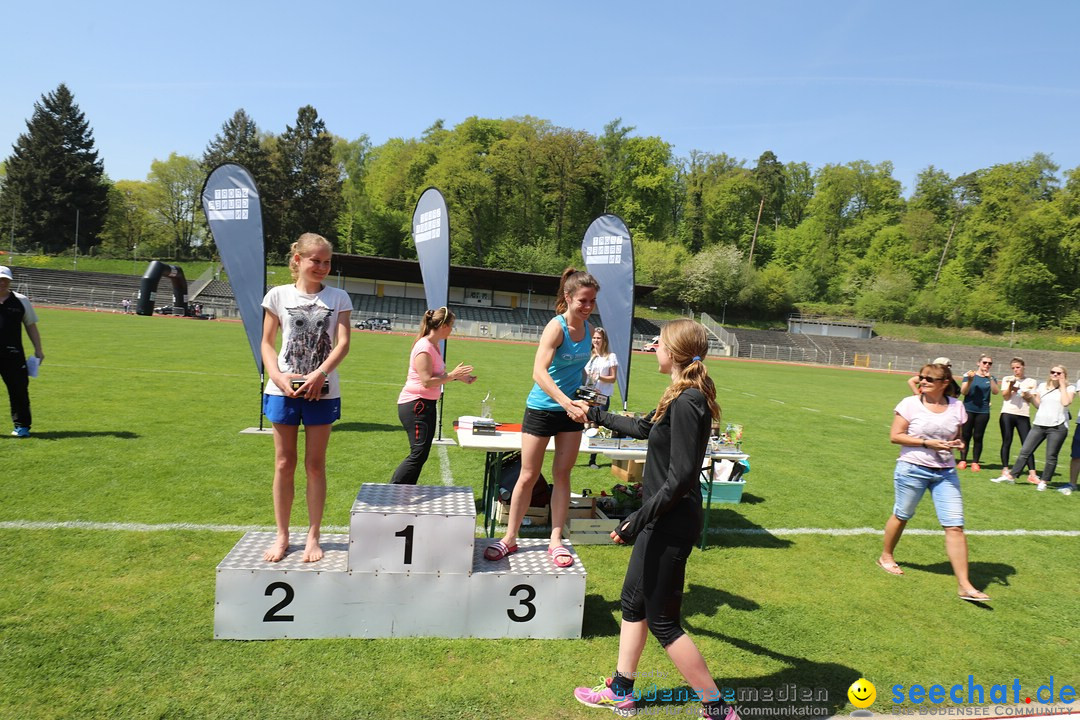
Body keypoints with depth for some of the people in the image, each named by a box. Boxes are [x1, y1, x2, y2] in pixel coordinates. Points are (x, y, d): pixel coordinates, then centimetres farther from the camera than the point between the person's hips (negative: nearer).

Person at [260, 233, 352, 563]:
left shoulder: (338, 297, 3)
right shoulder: (278, 295, 3)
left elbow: (343, 343, -6)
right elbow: (266, 343, 4)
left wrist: (320, 373, -20)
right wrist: (277, 376, -12)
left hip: (323, 391, 0)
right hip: (283, 390, 0)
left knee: (315, 464, 7)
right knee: (284, 464, 8)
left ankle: (313, 537, 18)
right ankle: (282, 536, 21)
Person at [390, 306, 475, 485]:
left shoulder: (434, 346, 12)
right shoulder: (424, 347, -18)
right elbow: (427, 381, -23)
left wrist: (459, 377, 14)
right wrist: (453, 375, -18)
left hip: (426, 405, 10)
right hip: (415, 405, -10)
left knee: (421, 454, 14)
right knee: (419, 454, -11)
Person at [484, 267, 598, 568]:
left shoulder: (588, 329, 1)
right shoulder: (556, 327, -20)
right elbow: (539, 372, -35)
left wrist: (583, 400, 12)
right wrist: (566, 402, -45)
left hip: (571, 409, 5)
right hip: (542, 409, -5)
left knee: (562, 474, 9)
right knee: (528, 476, 5)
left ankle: (555, 540, 19)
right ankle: (510, 538, 20)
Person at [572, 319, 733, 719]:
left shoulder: (686, 402, -23)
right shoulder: (685, 397, 7)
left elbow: (680, 477, -25)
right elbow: (644, 428, 23)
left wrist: (639, 519, -23)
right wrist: (598, 415, 35)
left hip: (671, 524, -10)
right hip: (662, 520, 10)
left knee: (663, 621, 4)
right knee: (633, 601, 20)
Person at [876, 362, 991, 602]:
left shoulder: (956, 406, 3)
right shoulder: (910, 404, -7)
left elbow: (958, 436, 17)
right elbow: (895, 436, -8)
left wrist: (958, 444, -6)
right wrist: (926, 443, -17)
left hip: (946, 473, 3)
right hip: (912, 469, -3)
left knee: (955, 526, -4)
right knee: (901, 515, 13)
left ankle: (964, 585, 1)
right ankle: (886, 556, 37)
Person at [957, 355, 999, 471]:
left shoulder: (991, 378, 6)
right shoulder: (969, 375, 2)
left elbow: (995, 392, -11)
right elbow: (963, 392, -5)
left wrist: (990, 378, -22)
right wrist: (970, 380, -19)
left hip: (983, 412, 1)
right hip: (968, 410, -1)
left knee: (978, 437, 2)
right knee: (966, 436, 0)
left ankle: (975, 462, 5)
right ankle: (963, 460, 6)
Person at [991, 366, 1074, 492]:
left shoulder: (1068, 389, 3)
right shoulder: (1042, 386, 13)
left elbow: (1065, 402, -17)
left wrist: (1062, 385, -8)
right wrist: (1030, 396, -3)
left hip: (1057, 427, -4)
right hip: (1039, 424, 4)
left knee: (1051, 456, 1)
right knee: (1025, 451, 4)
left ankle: (1043, 482, 11)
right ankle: (1011, 476, 8)